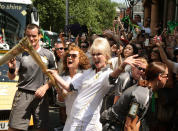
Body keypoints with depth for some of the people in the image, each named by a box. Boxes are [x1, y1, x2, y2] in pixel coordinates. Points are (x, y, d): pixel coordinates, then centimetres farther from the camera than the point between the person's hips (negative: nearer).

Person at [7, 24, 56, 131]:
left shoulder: (48, 55, 5)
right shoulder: (20, 54, 3)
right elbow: (11, 77, -1)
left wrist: (45, 87, -7)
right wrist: (12, 69, -24)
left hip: (41, 96, 1)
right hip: (23, 94, -1)